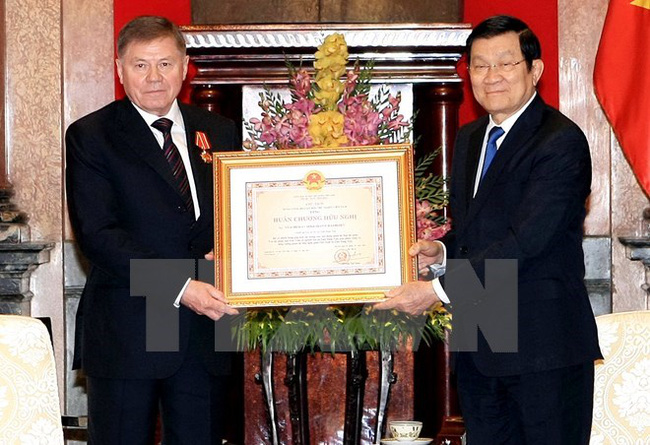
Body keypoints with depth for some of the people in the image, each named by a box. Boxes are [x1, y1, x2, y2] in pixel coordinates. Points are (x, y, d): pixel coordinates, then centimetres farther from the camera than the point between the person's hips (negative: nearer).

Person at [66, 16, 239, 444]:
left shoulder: (220, 132, 12)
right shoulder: (90, 136, -2)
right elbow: (97, 233, -11)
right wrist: (179, 287, -20)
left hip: (206, 329, 4)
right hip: (124, 333, -4)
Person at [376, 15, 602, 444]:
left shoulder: (561, 142, -13)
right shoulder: (469, 139, 15)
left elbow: (525, 240, -21)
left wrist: (438, 289, -21)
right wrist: (442, 249, -1)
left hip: (543, 345, -8)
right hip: (478, 345, 8)